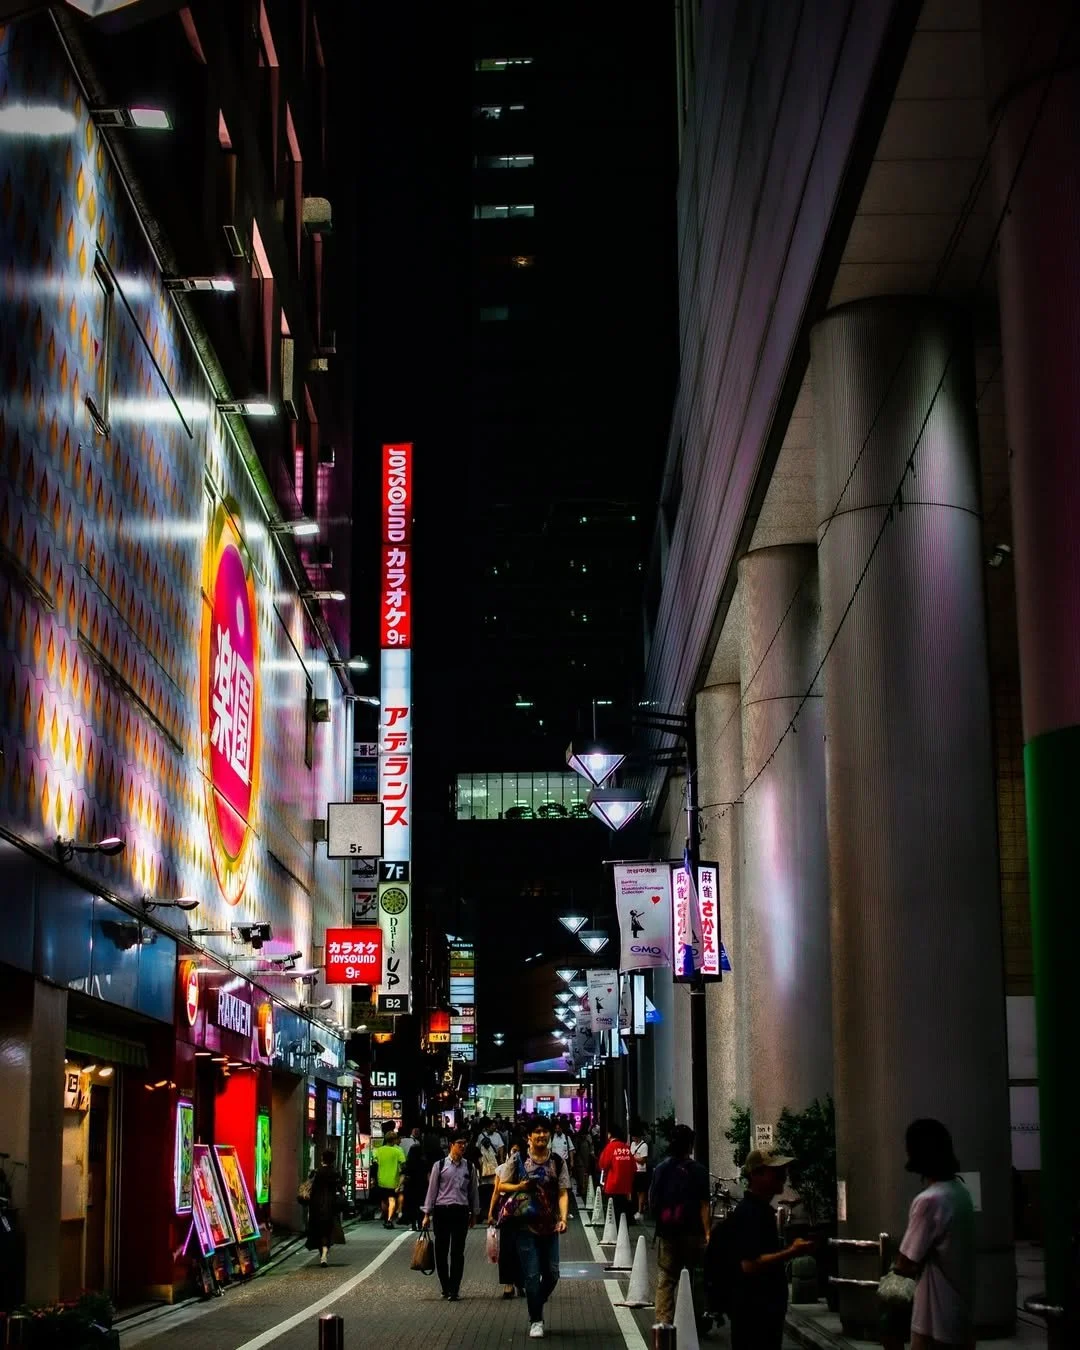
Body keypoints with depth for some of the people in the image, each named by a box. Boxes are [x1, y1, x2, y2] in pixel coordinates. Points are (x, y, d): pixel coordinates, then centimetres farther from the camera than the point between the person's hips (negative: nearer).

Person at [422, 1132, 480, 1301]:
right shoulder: (440, 1165, 1)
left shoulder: (469, 1167, 7)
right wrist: (427, 1214, 3)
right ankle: (445, 1288, 19)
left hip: (461, 1211, 1)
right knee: (441, 1251, 5)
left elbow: (474, 1191, 13)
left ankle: (454, 1290, 0)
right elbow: (432, 1189, 3)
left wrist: (474, 1214, 14)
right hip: (441, 1211, -1)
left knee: (457, 1252, -3)